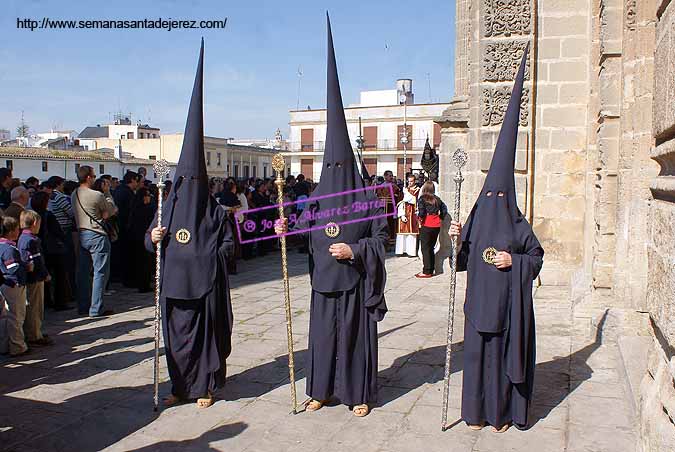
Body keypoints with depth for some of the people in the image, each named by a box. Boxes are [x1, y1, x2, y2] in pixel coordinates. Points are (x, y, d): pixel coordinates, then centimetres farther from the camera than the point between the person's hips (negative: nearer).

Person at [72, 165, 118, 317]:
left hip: (81, 234, 8)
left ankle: (83, 307, 20)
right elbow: (112, 210, -2)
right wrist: (107, 192, 5)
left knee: (83, 272, 12)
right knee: (100, 272, -1)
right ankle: (96, 309, 0)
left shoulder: (74, 195, 7)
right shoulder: (97, 195, -16)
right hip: (96, 235, -8)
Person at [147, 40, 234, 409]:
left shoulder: (215, 211, -2)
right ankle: (181, 387, 23)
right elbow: (151, 241, 10)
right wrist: (153, 238, -11)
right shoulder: (168, 207, 5)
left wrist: (212, 258, -10)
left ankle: (205, 387, 20)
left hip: (206, 283, -3)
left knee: (207, 333, 5)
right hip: (175, 283, 3)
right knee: (176, 334, 9)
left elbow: (229, 242, 3)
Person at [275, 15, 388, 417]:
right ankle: (322, 390, 27)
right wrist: (287, 229, -6)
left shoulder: (367, 198, -7)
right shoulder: (317, 198, 5)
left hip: (355, 281, -4)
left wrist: (354, 251, -18)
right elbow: (306, 231, 13)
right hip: (324, 279, 4)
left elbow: (381, 238, -5)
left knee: (356, 334, 5)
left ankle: (360, 394, 20)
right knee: (323, 333, 12)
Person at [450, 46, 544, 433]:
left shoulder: (518, 224, -2)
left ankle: (504, 411, 20)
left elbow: (537, 256, 3)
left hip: (509, 299, -2)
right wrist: (457, 240, -10)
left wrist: (514, 261, -13)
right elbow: (465, 259, 8)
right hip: (480, 299, 3)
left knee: (506, 351, 5)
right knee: (478, 351, 7)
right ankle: (479, 410, 20)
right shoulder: (476, 220, 5)